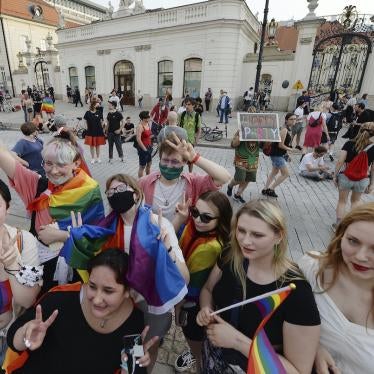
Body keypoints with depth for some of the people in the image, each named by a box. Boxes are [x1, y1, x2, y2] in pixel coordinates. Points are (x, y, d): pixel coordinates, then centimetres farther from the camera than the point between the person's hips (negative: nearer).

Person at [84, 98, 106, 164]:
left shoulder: (99, 112, 1)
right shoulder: (88, 113, -5)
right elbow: (86, 122, 3)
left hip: (98, 131, 1)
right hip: (90, 132, -1)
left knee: (98, 145, 9)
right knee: (91, 145, 5)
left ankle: (98, 158, 23)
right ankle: (93, 158, 19)